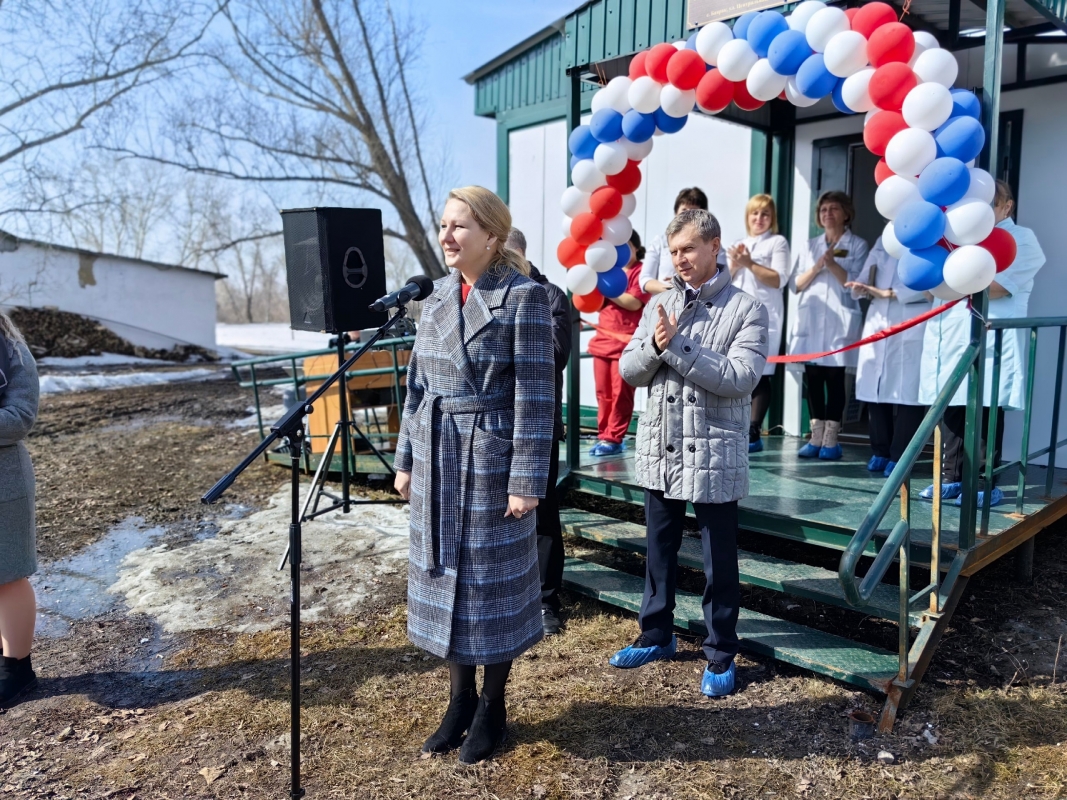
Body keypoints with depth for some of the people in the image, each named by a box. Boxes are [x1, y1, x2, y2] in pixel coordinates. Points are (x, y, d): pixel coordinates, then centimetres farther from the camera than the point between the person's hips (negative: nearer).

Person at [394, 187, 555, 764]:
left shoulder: (524, 295, -11)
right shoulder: (437, 295, 8)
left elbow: (535, 394, -14)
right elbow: (418, 384, 12)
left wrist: (528, 479, -16)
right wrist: (406, 459, 11)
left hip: (491, 460, -6)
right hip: (435, 459, 6)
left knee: (491, 581, 7)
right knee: (445, 576, 14)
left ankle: (492, 707, 27)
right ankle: (459, 698, 32)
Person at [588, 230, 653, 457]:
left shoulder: (641, 272, -1)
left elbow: (634, 302, -15)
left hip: (626, 341, -6)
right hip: (603, 338, 7)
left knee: (620, 393, -5)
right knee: (603, 392, 6)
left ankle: (613, 439, -1)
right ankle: (603, 436, 12)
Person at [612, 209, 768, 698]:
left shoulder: (746, 309, -6)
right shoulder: (659, 305, 8)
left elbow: (740, 378, -19)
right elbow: (628, 370, 4)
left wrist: (677, 345, -20)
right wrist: (655, 346, -17)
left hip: (714, 455, -4)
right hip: (660, 451, 5)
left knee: (719, 562, 8)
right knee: (659, 552, 18)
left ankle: (721, 654, 25)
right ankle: (656, 635, 36)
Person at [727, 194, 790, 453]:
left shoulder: (778, 242, 5)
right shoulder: (739, 244, 22)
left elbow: (779, 279, -7)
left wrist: (750, 264, -12)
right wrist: (735, 264, -2)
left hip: (764, 317, -5)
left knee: (759, 375, -6)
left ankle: (753, 434, -4)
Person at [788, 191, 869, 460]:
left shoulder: (857, 245, 4)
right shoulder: (810, 245, 15)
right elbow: (796, 285, 8)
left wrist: (832, 264, -15)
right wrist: (817, 266, -7)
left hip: (839, 321, -4)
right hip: (810, 320, 4)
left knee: (835, 377, -4)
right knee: (812, 377, 2)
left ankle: (831, 439, 0)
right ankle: (816, 437, 7)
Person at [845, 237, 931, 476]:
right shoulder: (883, 241, 20)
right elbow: (866, 275, 13)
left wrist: (889, 293, -17)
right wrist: (862, 287, -9)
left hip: (912, 325, -5)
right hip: (878, 319, 5)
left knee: (907, 391, -5)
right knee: (875, 389, 4)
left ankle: (899, 457, 0)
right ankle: (880, 452, 13)